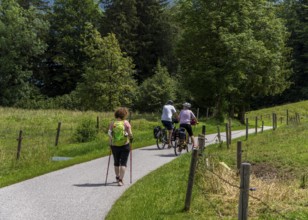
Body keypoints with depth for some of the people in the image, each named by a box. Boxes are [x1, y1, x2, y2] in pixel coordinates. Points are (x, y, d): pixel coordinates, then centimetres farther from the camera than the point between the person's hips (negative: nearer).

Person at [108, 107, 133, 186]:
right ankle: (120, 180, -6)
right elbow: (130, 133, -13)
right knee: (123, 163, 2)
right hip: (124, 145, -3)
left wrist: (110, 142, 3)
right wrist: (131, 138, 7)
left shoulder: (112, 123, -2)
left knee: (116, 162, 19)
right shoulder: (126, 123, -8)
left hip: (114, 145, 3)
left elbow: (109, 133, -7)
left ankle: (117, 177, 35)